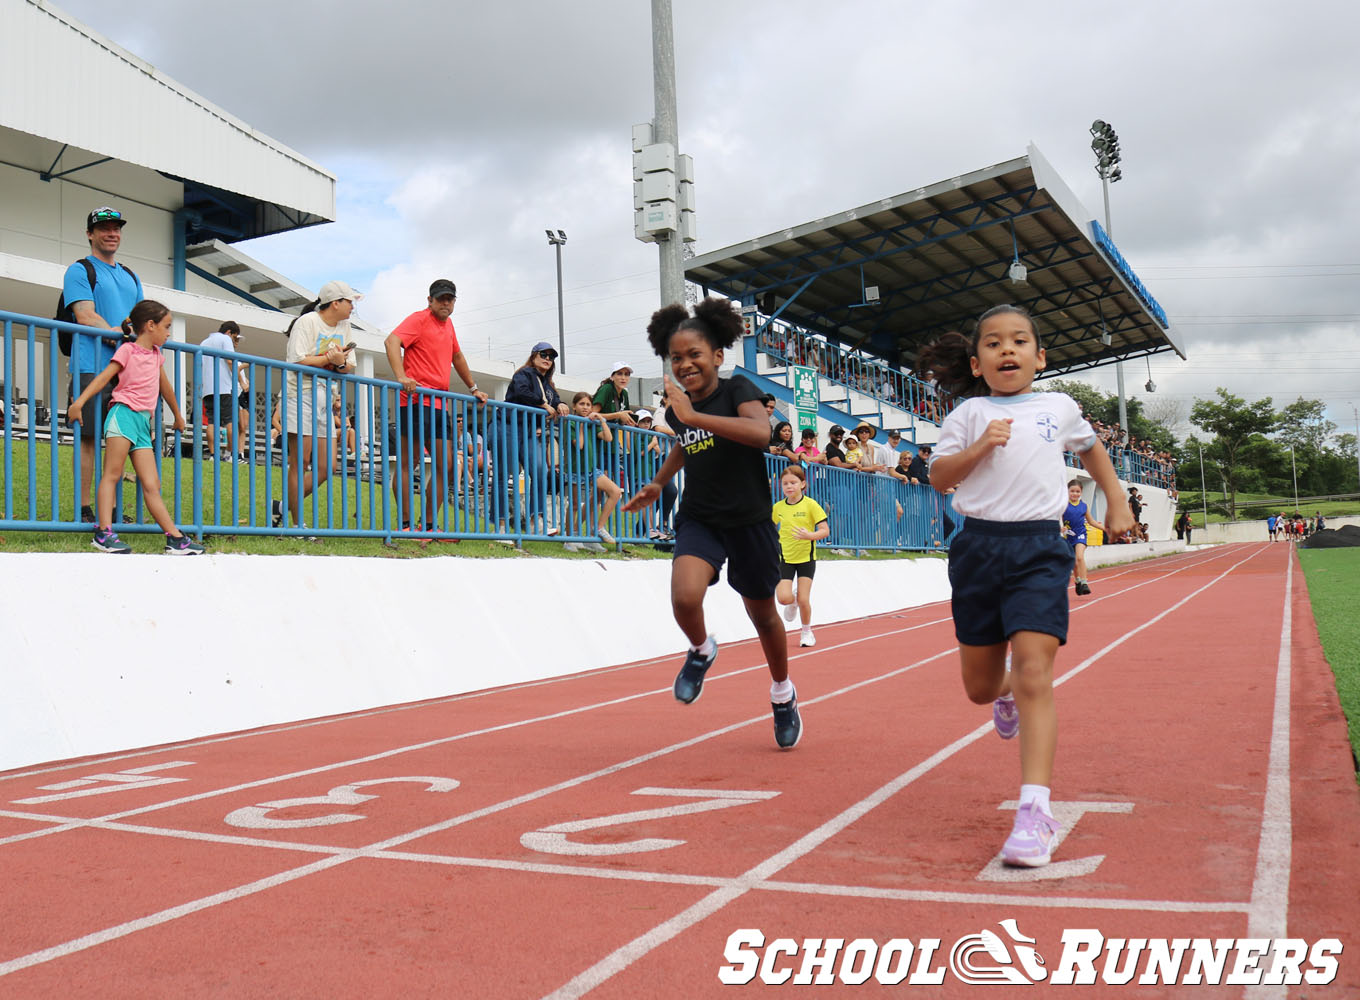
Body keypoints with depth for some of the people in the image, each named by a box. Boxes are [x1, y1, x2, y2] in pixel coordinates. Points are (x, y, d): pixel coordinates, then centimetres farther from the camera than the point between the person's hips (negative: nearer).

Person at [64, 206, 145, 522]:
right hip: (92, 368, -6)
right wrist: (120, 335, -19)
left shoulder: (130, 277, 24)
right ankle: (84, 509, -4)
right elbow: (86, 316, -9)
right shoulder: (80, 270, 4)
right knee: (89, 438, -6)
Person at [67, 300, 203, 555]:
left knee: (152, 486, 1)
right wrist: (79, 401, -16)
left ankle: (175, 539, -7)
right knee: (112, 474, -11)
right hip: (124, 413, -6)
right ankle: (104, 532, -15)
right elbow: (105, 376, -6)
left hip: (144, 422, 6)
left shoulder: (156, 354, 23)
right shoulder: (127, 349, 3)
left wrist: (178, 415, 45)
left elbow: (165, 386, 35)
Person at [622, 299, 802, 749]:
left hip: (749, 522, -3)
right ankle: (701, 651, 11)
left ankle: (783, 694, 39)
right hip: (699, 520, 3)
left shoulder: (737, 390, -13)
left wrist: (693, 415, -40)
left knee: (762, 613, 13)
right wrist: (658, 483, 20)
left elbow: (761, 431, -36)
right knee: (685, 598, -25)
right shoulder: (676, 409, 3)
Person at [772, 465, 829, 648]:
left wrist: (809, 535, -30)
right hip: (786, 558, 2)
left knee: (803, 600, -4)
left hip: (806, 557, -2)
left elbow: (825, 530, -13)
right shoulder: (778, 507, 0)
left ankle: (806, 632, 21)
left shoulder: (810, 504, -10)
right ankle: (793, 603, 26)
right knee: (783, 598, -12)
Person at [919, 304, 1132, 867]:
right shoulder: (970, 414, 4)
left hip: (1039, 549, -1)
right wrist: (979, 447, -14)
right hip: (979, 546, 1)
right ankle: (1007, 693, 48)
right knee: (980, 688, 10)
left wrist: (1117, 503, 25)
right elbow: (938, 477, 0)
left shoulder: (1060, 408, 10)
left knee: (1034, 675, -16)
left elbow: (1090, 448, 29)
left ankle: (1035, 808, -14)